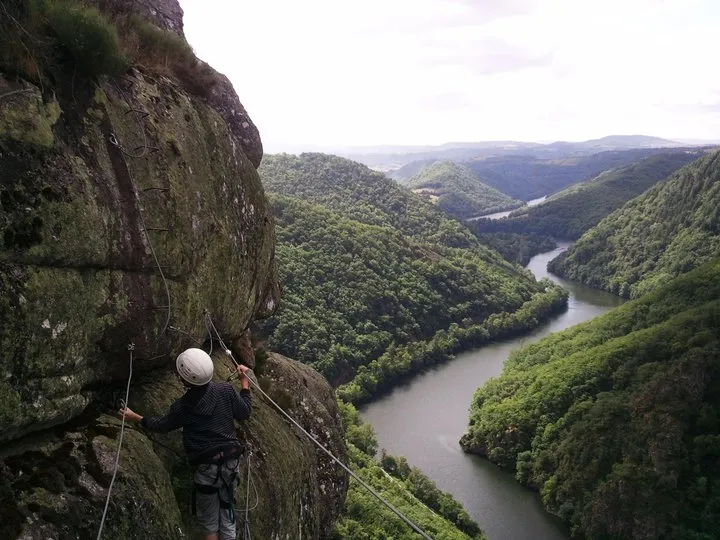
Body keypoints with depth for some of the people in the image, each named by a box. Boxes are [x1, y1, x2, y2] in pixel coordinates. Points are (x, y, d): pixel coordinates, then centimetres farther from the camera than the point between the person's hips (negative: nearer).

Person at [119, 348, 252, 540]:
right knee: (226, 515, 18)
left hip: (206, 468, -3)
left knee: (208, 521, 14)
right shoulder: (226, 390, -10)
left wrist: (135, 417, 24)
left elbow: (161, 425, 8)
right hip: (231, 462, 3)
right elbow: (244, 413, 4)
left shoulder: (181, 407, -10)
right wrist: (244, 380, 12)